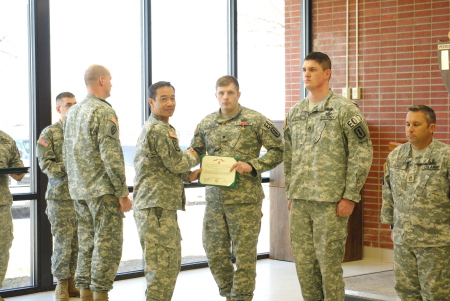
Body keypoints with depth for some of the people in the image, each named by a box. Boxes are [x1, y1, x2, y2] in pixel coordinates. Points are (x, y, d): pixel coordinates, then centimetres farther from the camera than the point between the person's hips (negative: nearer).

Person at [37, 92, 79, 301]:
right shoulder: (49, 133, 1)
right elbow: (46, 164, -6)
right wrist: (68, 168, -18)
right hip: (60, 196, -4)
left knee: (78, 242, 5)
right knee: (63, 241, -2)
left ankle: (72, 281, 16)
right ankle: (61, 284, 10)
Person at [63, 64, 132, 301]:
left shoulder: (72, 112, 13)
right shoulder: (104, 111, -13)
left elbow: (66, 153, 17)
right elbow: (111, 156, -18)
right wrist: (123, 193, -14)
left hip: (79, 191, 8)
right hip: (103, 190, -8)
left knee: (86, 244, 12)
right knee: (107, 245, -3)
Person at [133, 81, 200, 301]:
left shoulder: (150, 127, 21)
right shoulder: (160, 130, -13)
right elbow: (176, 163, -16)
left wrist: (188, 176, 11)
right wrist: (193, 157, 5)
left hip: (153, 204, 11)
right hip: (158, 207, -11)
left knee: (170, 261, 17)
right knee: (163, 265, -8)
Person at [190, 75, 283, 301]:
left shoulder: (255, 120, -3)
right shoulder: (206, 123, 10)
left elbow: (277, 151, -3)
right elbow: (195, 152, 19)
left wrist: (252, 166, -15)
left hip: (245, 198, -4)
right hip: (214, 197, 5)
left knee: (244, 253, 0)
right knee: (214, 252, 10)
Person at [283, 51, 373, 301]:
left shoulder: (345, 109, -5)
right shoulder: (295, 112, 13)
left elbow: (362, 154, -8)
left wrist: (351, 196, -12)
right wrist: (290, 192, 14)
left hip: (330, 200, -6)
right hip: (300, 200, 6)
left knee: (329, 261, -1)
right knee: (303, 261, 10)